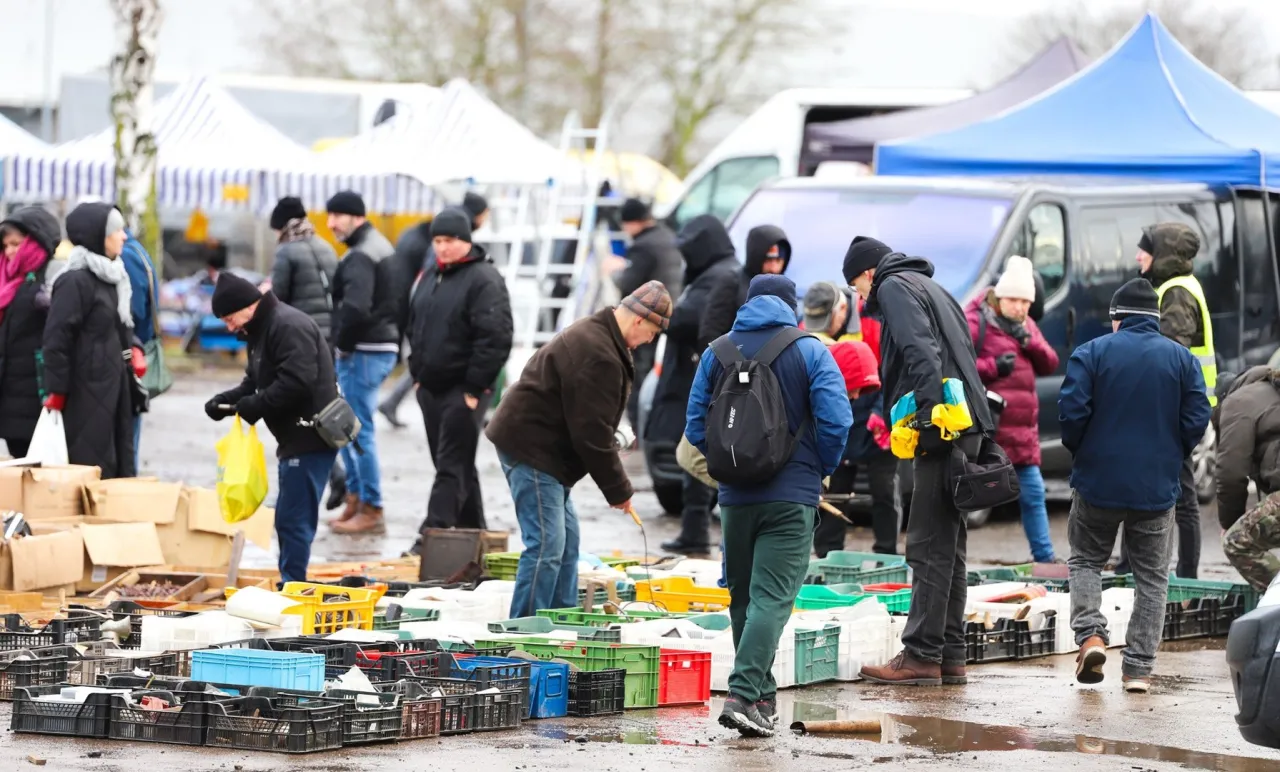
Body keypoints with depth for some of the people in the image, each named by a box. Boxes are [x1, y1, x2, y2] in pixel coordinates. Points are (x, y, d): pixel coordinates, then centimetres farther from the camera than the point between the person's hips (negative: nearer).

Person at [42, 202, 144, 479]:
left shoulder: (112, 277, 14)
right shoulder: (74, 282, -15)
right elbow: (57, 339, -18)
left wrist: (134, 349, 6)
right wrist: (56, 393, -19)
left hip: (114, 388, 9)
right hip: (85, 392, -9)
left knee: (120, 465, 10)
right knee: (92, 468, -10)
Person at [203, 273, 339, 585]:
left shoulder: (289, 326, -16)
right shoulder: (262, 329, 19)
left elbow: (297, 382, -26)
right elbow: (255, 383, 22)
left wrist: (254, 406, -17)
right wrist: (227, 400, 4)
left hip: (311, 438, -11)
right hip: (295, 438, 11)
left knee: (294, 518, -10)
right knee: (289, 518, 14)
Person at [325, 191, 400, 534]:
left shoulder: (360, 256, -16)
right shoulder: (381, 246, 16)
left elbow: (355, 307, -31)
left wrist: (343, 343, -15)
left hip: (363, 351, -11)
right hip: (385, 347, 11)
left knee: (359, 430, -6)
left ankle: (371, 510, -4)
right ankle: (355, 499, 23)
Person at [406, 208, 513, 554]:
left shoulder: (484, 279, -11)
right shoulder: (430, 278, 15)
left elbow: (495, 337, -18)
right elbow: (415, 327, 25)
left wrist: (475, 388, -18)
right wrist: (418, 373, 16)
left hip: (464, 390, -8)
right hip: (432, 387, 8)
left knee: (452, 464, -9)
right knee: (455, 462, 13)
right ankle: (472, 531, 21)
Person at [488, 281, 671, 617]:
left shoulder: (596, 335, 13)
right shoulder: (598, 357, -23)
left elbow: (591, 424, 20)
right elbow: (591, 433, -22)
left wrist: (615, 485, 13)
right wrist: (618, 489, -11)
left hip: (545, 450, 11)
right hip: (531, 449, -11)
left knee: (566, 539, 16)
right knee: (546, 545, -14)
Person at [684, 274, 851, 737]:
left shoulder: (717, 352, 7)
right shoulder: (809, 351, -2)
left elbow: (696, 426, 7)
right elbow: (836, 420, -10)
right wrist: (822, 469, 6)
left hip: (735, 496, 3)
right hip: (792, 497, -3)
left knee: (743, 597, 15)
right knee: (772, 597, -7)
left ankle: (762, 697, 20)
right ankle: (744, 694, -21)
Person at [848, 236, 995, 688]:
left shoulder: (895, 288, 0)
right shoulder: (930, 289, 29)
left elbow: (921, 351, -16)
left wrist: (929, 412, -24)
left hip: (941, 432, -9)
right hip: (964, 430, 9)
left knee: (928, 548, -10)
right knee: (948, 546, 11)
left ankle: (922, 655, -12)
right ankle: (950, 657, 12)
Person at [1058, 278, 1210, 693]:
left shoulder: (1091, 353, -4)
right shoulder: (1182, 359, 1)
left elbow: (1071, 411, -11)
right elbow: (1197, 419, -4)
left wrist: (1080, 451, 7)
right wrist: (1171, 457, 12)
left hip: (1098, 480, -1)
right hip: (1157, 487, 1)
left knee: (1086, 560, 17)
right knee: (1151, 577, 10)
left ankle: (1090, 633, -6)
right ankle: (1139, 668, 5)